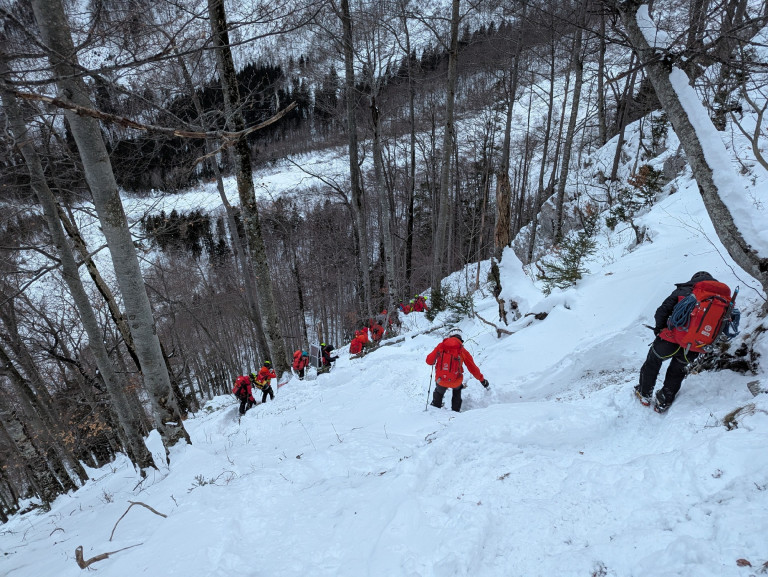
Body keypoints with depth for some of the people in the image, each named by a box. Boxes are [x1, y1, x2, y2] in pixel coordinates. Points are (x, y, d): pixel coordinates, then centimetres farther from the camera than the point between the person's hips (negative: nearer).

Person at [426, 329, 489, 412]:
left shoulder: (441, 346, 1)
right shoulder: (463, 351, 0)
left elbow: (429, 361, 3)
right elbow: (473, 369, 6)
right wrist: (482, 380, 20)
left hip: (440, 380, 0)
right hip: (455, 382, 0)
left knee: (439, 392, 37)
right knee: (457, 390, 39)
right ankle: (455, 410, 39)